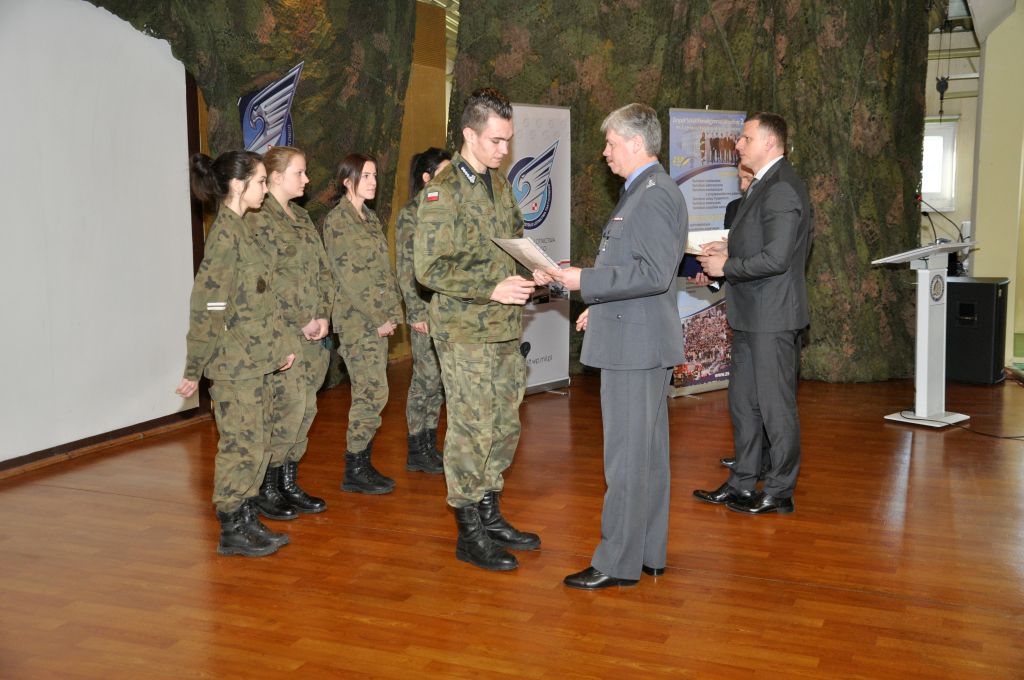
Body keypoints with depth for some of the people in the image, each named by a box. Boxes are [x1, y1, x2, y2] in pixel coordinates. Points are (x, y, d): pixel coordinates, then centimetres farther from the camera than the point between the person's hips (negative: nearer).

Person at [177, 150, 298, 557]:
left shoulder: (243, 231, 13)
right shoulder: (225, 234, -15)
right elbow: (206, 305, -18)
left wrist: (282, 345, 14)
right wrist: (194, 370, -16)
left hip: (255, 362, 9)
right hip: (234, 364, -9)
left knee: (256, 444, 14)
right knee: (241, 445, -1)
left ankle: (246, 520, 24)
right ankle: (232, 531, 11)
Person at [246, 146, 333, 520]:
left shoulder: (302, 217, 17)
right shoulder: (259, 219, -10)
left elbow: (323, 270, 16)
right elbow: (266, 282, -16)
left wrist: (323, 316, 3)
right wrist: (301, 322, -13)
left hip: (314, 333, 8)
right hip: (282, 335, -8)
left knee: (305, 410, 10)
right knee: (287, 409, -7)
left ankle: (289, 483, 21)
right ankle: (266, 488, 8)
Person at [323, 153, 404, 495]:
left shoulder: (371, 218, 16)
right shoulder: (337, 220, -10)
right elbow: (349, 277, -15)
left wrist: (394, 313, 6)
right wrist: (379, 319, -13)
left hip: (378, 320, 8)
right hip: (356, 320, -8)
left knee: (368, 393, 9)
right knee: (373, 393, -9)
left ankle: (363, 464, 17)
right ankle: (355, 471, 1)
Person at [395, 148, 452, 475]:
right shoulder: (411, 214, -7)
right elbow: (406, 268, -10)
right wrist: (416, 312, -14)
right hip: (426, 307, -7)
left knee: (438, 379, 10)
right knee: (426, 378, -2)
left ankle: (430, 445, 19)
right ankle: (416, 451, 8)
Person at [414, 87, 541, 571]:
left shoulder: (499, 184, 13)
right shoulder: (444, 191, -12)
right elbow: (430, 268, -17)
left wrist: (523, 277, 6)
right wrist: (491, 289, -21)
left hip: (504, 330, 8)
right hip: (465, 332, -8)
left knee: (504, 427, 14)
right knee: (471, 431, -2)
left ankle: (490, 517, 28)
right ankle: (470, 534, 11)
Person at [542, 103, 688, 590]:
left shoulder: (654, 195, -15)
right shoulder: (647, 192, 18)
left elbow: (654, 273, -24)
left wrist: (585, 281, -20)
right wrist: (601, 304, 19)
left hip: (636, 343, -11)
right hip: (636, 340, 11)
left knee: (626, 457, -4)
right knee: (648, 453, 15)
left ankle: (618, 563, 4)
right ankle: (649, 552, 25)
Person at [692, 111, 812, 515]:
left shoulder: (782, 189, -17)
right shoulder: (763, 186, 16)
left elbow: (776, 258, -25)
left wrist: (726, 267, -14)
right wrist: (729, 249, 9)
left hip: (773, 318, -11)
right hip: (751, 316, 11)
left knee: (775, 406, 1)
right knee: (743, 401, 16)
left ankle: (780, 492, 13)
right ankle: (742, 484, 27)